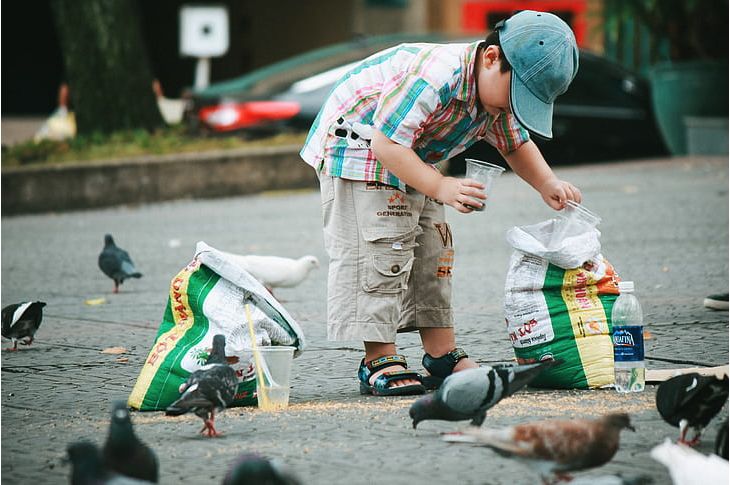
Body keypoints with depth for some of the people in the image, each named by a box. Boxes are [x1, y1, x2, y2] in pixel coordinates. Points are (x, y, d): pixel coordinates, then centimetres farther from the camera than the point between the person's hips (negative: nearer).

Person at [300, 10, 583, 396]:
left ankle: (442, 357, 14)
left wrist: (547, 184, -8)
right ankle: (379, 362, -12)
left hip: (409, 160, 9)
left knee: (432, 251, 9)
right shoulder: (436, 78, -37)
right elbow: (387, 144, -36)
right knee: (378, 252, -15)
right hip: (356, 147, -9)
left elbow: (516, 146, 9)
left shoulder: (498, 94, -8)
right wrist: (441, 187, -41)